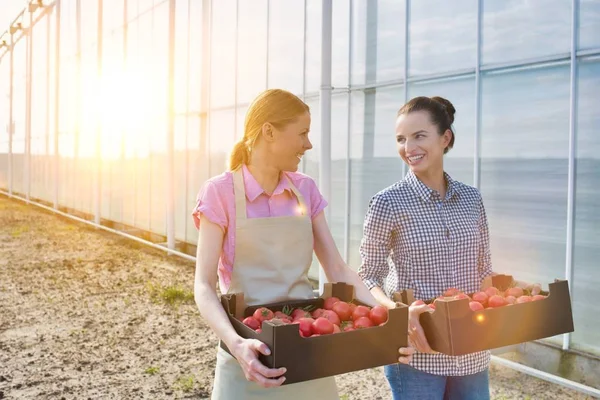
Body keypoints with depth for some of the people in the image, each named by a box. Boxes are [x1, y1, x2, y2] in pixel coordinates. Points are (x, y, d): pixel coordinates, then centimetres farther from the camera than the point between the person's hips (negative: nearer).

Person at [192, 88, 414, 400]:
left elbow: (338, 271, 1)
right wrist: (235, 344, -31)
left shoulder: (305, 190, 3)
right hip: (252, 355, -4)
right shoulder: (221, 192, -11)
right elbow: (204, 286, -15)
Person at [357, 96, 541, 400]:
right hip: (416, 354, -4)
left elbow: (483, 272, 10)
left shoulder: (471, 199, 2)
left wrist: (520, 289, -7)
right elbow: (368, 278, -8)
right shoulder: (387, 203, -10)